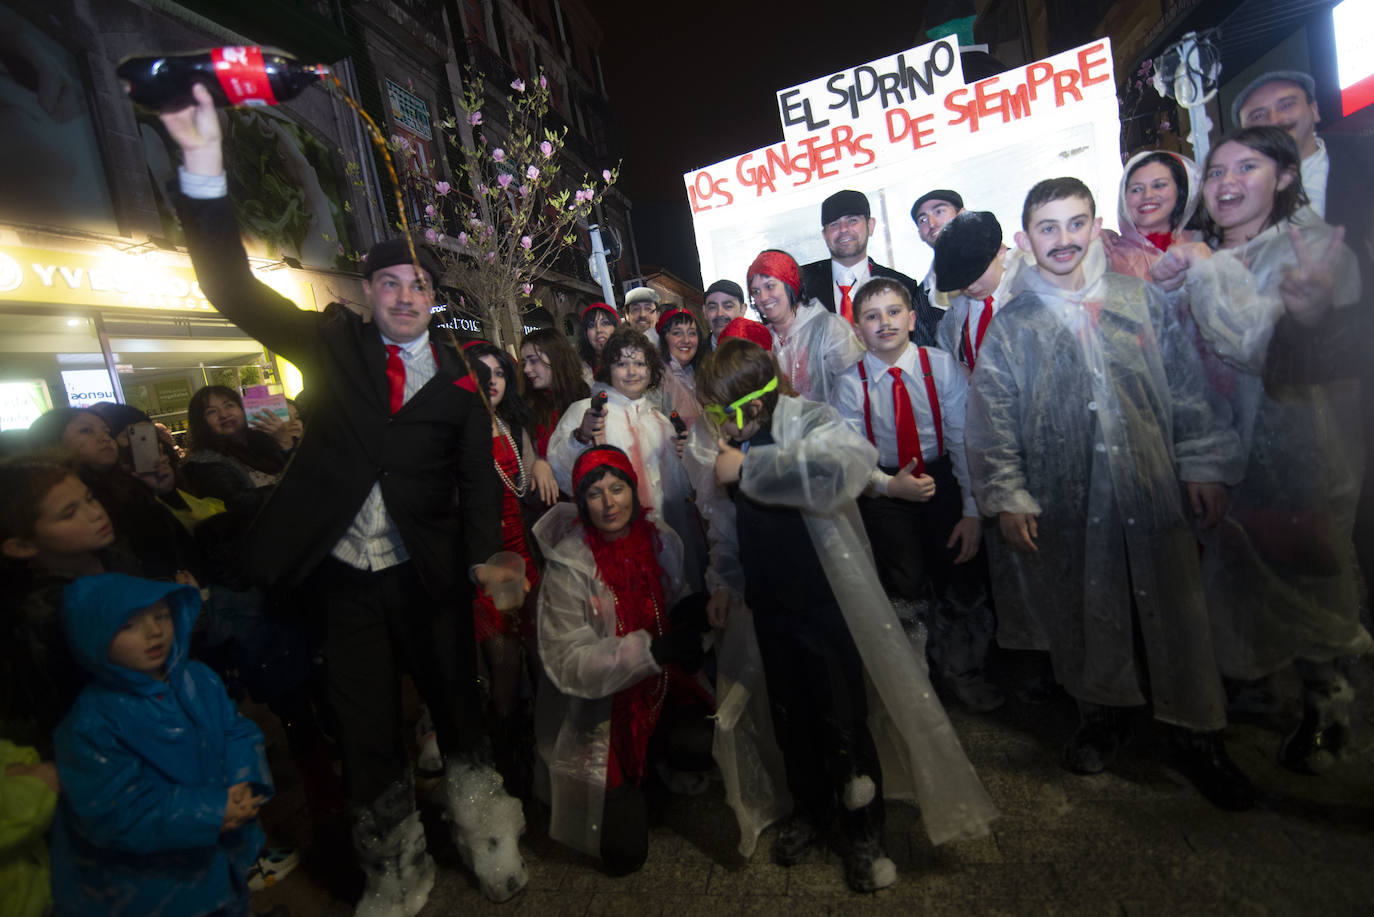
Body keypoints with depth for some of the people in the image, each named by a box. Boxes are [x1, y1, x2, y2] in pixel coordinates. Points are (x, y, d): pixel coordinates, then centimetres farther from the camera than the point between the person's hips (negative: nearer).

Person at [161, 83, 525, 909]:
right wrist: (205, 167, -20)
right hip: (342, 573, 1)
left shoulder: (458, 378, 1)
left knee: (459, 706, 12)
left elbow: (477, 471, -3)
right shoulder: (334, 344, 3)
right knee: (367, 733, 11)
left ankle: (486, 834, 37)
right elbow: (238, 291, -7)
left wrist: (486, 552, -17)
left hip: (426, 574, 0)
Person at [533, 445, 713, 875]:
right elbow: (569, 664, -22)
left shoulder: (660, 541, -6)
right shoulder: (567, 567, -20)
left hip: (661, 692, 4)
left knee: (702, 747, -22)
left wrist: (691, 616, -18)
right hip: (600, 712, -4)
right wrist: (651, 650, -34)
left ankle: (653, 764, 11)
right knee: (624, 854, -1)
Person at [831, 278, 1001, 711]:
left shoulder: (941, 366, -8)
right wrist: (889, 484, -23)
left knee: (961, 579, 3)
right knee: (905, 584, -5)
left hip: (943, 478, 1)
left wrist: (972, 510, -12)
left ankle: (963, 670, 34)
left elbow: (965, 440, -9)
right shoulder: (851, 383, -8)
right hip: (884, 488, -1)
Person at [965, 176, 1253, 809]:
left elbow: (1188, 390, 8)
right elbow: (993, 424, -2)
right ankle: (1102, 715, 34)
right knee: (1085, 615, 11)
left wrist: (1205, 466, 3)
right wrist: (1007, 498, -7)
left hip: (1152, 490, 1)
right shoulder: (1010, 327, 0)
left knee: (1175, 610, 9)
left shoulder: (1142, 300, 6)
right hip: (1065, 502, -1)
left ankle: (1196, 733, 29)